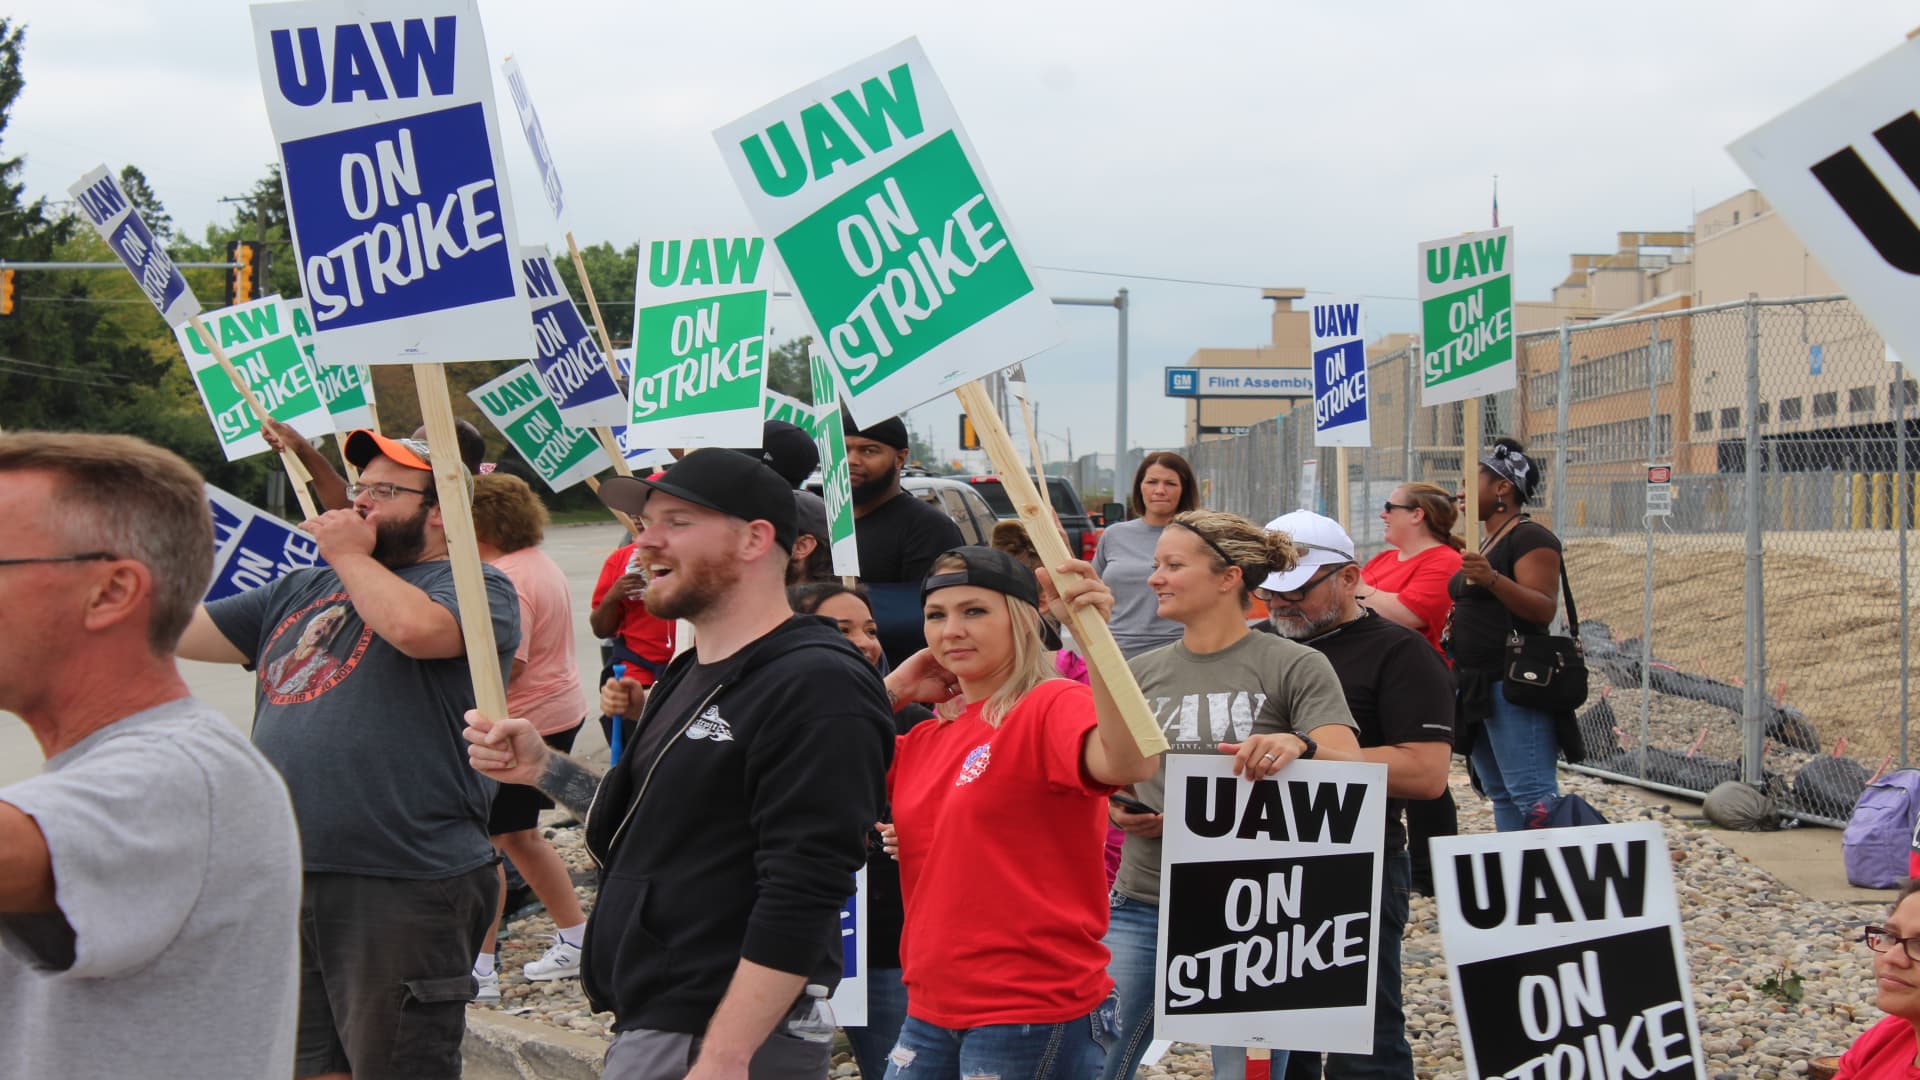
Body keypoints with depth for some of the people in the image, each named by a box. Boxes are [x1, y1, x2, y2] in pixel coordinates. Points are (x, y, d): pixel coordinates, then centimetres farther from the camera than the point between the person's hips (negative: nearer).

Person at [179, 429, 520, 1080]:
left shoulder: (476, 587, -2)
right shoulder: (301, 592, 20)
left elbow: (415, 627, -25)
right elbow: (178, 631, 18)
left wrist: (350, 554, -7)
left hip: (403, 889, -7)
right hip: (285, 885, 7)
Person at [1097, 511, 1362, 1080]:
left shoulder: (1296, 667, -4)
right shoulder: (1140, 672, 10)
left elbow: (1352, 774, -12)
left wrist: (1301, 746, -33)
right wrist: (1114, 809, -3)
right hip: (1143, 906, 4)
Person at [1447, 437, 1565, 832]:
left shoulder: (1530, 537, -9)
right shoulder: (1486, 543, 20)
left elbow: (1544, 608, -21)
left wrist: (1492, 579, -33)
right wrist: (1456, 628, 14)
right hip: (1478, 685, 10)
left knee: (1532, 795, -15)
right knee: (1501, 795, 11)